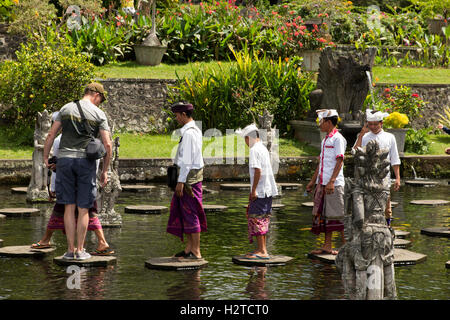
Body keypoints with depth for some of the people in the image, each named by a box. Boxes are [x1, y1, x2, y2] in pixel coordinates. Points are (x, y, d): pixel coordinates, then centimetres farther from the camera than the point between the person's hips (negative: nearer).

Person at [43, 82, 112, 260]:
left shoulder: (66, 109, 7)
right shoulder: (99, 114, 0)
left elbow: (51, 135, 3)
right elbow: (107, 144, -4)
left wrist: (45, 158, 13)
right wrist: (105, 170, 4)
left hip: (65, 159, 2)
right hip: (86, 160, -2)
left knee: (69, 207, 6)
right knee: (83, 209, 5)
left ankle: (70, 249, 4)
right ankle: (80, 250, 5)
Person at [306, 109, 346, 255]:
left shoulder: (338, 139, -9)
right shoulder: (325, 140, 18)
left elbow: (339, 161, -15)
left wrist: (332, 182, -23)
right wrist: (313, 181, 23)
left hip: (334, 183, -9)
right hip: (322, 183, 9)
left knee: (337, 214, -5)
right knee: (324, 214, 8)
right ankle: (327, 246, 12)